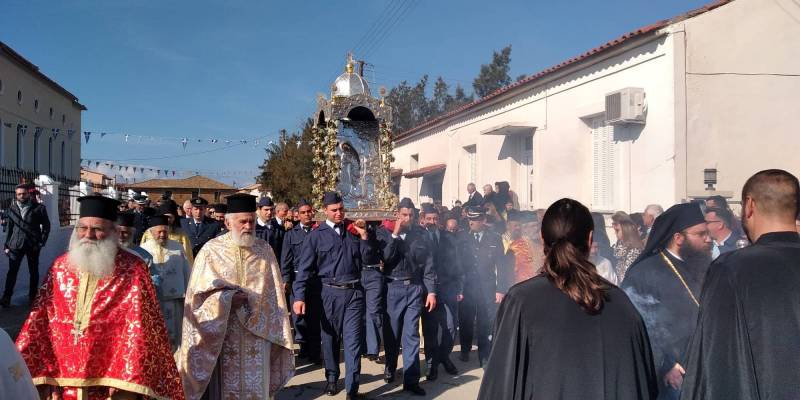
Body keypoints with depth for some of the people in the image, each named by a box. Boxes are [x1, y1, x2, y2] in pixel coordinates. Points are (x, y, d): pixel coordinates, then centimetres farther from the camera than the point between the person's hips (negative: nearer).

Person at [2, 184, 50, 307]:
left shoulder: (38, 208, -2)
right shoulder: (12, 208, 8)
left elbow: (46, 225, 1)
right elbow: (9, 227, 11)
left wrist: (42, 241, -7)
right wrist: (7, 245, 7)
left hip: (33, 244, -1)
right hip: (16, 244, 2)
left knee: (33, 271, 8)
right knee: (12, 271, -2)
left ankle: (32, 297, 17)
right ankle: (6, 298, 1)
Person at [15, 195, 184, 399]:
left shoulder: (133, 270, -10)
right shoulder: (61, 266, 4)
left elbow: (139, 329, -14)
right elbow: (40, 322, 3)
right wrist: (40, 375, -5)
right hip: (64, 383, 4)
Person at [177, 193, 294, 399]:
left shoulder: (264, 250, 3)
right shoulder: (211, 250, -2)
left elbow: (272, 294, 3)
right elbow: (200, 294, -4)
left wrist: (248, 299, -12)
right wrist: (227, 299, -18)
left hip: (258, 333, 2)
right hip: (222, 333, -1)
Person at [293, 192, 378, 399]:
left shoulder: (354, 231, 10)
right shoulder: (316, 235, 1)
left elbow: (371, 260, 7)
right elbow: (304, 267, -2)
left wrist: (364, 236, -6)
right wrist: (299, 297, -10)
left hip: (354, 291, 1)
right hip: (330, 292, -1)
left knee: (353, 340, -3)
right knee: (330, 338, 12)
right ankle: (332, 378, 32)